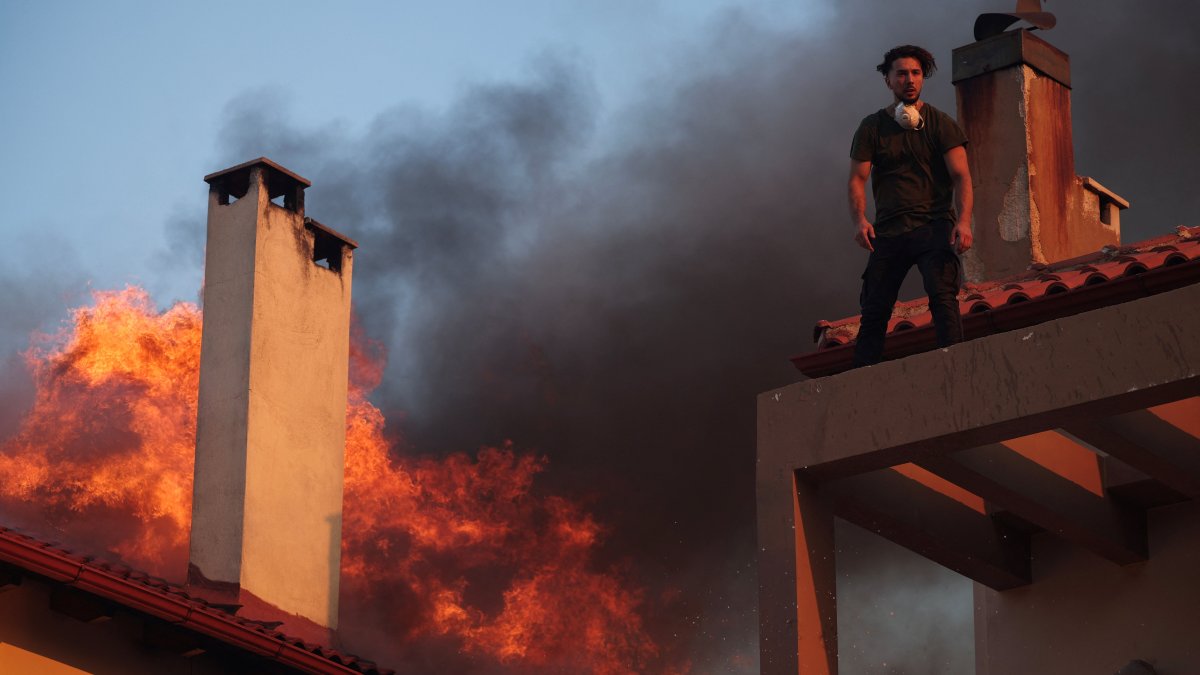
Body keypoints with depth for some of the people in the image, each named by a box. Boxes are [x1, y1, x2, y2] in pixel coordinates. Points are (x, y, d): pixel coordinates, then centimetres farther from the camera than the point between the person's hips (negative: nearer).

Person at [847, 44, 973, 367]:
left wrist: (963, 220, -20)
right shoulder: (872, 128, 11)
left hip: (934, 227, -2)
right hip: (888, 231, 2)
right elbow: (857, 178, 4)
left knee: (943, 297, -20)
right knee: (874, 311, -1)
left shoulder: (940, 124, 6)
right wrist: (859, 220, -15)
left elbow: (960, 176, -3)